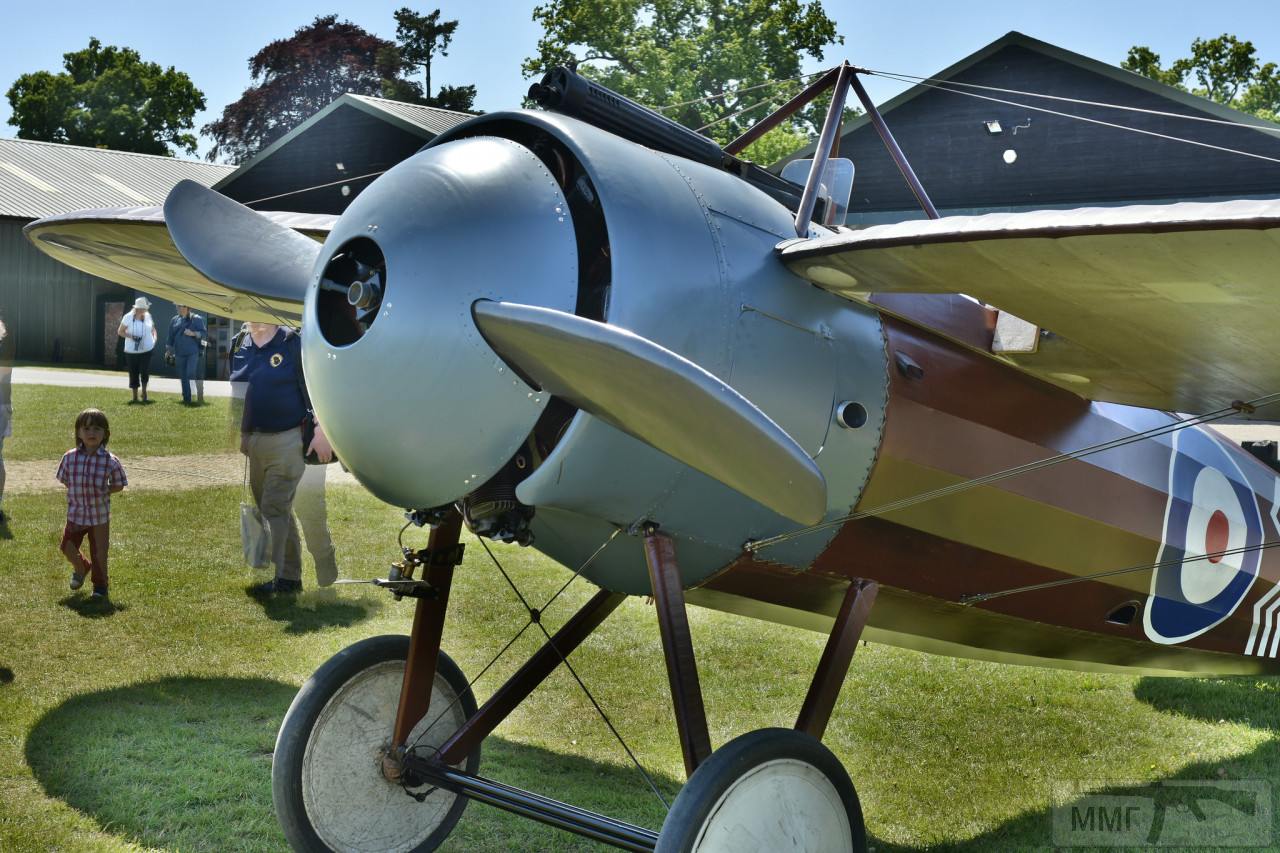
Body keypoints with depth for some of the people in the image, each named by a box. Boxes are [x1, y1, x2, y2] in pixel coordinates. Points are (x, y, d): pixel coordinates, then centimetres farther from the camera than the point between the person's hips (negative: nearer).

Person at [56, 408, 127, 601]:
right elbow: (65, 479, 7)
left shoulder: (110, 461, -13)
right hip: (76, 513, 2)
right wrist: (78, 492, -3)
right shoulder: (70, 457, -8)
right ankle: (81, 568, 41)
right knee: (67, 547, 9)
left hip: (100, 515, -2)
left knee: (99, 553, 6)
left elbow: (119, 485, -3)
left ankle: (100, 585, 25)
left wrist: (102, 492, -13)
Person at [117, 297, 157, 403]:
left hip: (146, 350, 2)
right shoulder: (128, 317, -8)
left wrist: (154, 338, 0)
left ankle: (144, 392, 12)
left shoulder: (148, 316, 2)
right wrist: (131, 336, -18)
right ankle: (135, 397, 18)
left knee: (145, 372, -11)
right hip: (132, 351, -1)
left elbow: (153, 329, 18)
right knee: (134, 374, 5)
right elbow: (120, 331, -2)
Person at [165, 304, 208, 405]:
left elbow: (204, 333, -4)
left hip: (193, 352, -5)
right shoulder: (175, 320, 13)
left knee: (191, 374, -14)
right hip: (179, 353, 5)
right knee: (183, 377, 7)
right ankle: (186, 399, 16)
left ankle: (200, 396, -4)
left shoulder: (196, 319, -1)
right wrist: (168, 349, 17)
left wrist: (193, 333, -18)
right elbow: (171, 336, 19)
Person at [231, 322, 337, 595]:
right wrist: (238, 437, 20)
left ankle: (269, 575, -5)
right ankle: (290, 577, 20)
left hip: (286, 440, -6)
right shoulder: (241, 348, 11)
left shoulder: (292, 344, -7)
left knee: (274, 508, -9)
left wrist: (320, 430, -16)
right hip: (252, 440, 6)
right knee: (281, 511, 12)